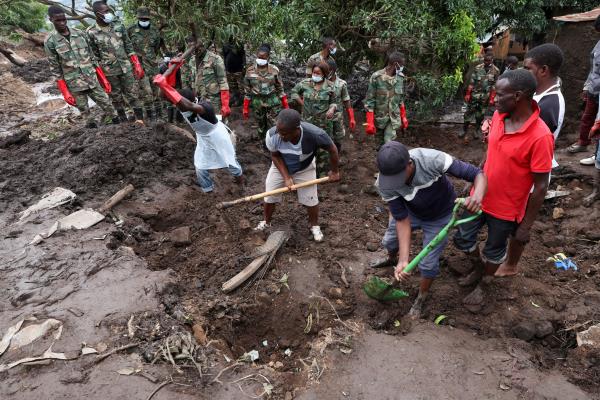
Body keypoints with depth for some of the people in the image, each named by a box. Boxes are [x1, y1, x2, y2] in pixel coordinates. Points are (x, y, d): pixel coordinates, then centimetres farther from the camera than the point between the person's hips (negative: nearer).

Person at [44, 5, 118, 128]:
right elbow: (55, 69, -3)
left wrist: (104, 79, 8)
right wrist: (65, 93, -7)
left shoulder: (80, 34, 4)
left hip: (92, 80, 3)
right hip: (74, 85, -2)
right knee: (85, 113, 2)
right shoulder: (50, 42, -4)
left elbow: (92, 57, 10)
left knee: (107, 105, 2)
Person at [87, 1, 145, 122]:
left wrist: (137, 65, 1)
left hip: (126, 68, 2)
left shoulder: (119, 27, 3)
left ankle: (140, 120, 7)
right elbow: (94, 56, -1)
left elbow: (129, 47, 7)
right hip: (109, 71, -1)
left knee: (132, 94, 3)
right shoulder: (91, 33, -5)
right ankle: (124, 122, 17)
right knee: (116, 98, 8)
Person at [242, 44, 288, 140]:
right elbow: (247, 91, 3)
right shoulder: (250, 71, -2)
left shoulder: (274, 70, -5)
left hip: (273, 104, -2)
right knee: (261, 128, 12)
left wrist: (286, 105, 1)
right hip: (258, 105, 2)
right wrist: (245, 108, 3)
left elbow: (280, 89, 2)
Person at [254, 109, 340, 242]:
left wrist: (335, 171, -7)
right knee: (269, 196, 7)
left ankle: (315, 226, 34)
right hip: (280, 167, 1)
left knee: (310, 199, 6)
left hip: (304, 169, -1)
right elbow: (275, 156, -16)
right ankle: (266, 222, 36)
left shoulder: (315, 134, -41)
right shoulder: (272, 135, -37)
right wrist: (286, 177, -24)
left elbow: (332, 149, -20)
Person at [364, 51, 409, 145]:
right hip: (379, 118, -2)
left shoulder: (400, 78, 2)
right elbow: (369, 101, -12)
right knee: (381, 145, 11)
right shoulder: (376, 77, -13)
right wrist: (370, 122, -16)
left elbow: (400, 99, 13)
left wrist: (403, 117, 15)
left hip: (394, 118, 2)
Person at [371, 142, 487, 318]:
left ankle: (422, 298, 33)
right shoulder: (384, 184, -33)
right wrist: (404, 260, -33)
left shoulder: (432, 159, -42)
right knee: (389, 241, 23)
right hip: (411, 211, 3)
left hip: (439, 216, -3)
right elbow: (402, 219, -26)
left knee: (428, 264, 0)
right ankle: (393, 259, 62)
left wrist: (477, 195, -58)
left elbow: (478, 174, -35)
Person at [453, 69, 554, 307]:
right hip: (481, 197, 6)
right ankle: (481, 266, 48)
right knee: (462, 239, 18)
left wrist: (526, 226, -14)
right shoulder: (498, 117, -8)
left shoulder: (540, 137, -27)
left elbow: (540, 186, -19)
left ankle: (482, 283, 44)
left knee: (493, 251, 17)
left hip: (506, 209, -6)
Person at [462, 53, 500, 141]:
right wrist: (468, 94, -3)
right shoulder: (478, 68, -3)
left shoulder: (495, 71, -4)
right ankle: (465, 130, 14)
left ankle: (476, 130, 24)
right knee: (469, 112, 3)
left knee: (480, 114, 10)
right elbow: (472, 82, -1)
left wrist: (492, 98, -6)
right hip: (474, 95, 0)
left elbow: (495, 86, -3)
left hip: (485, 97, 0)